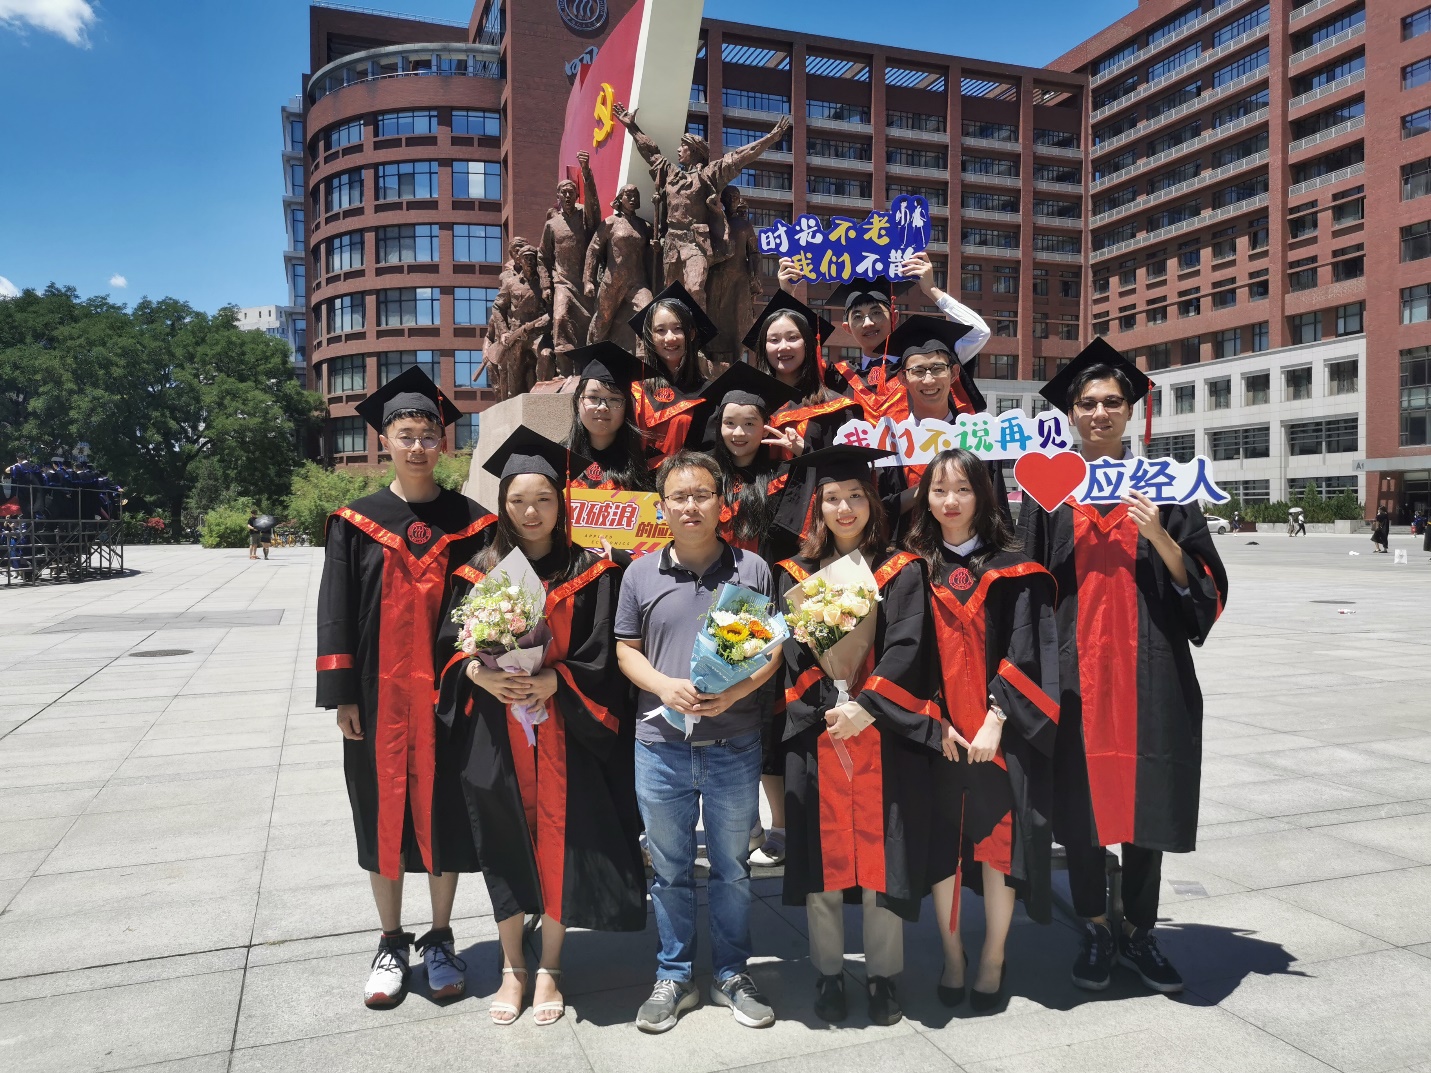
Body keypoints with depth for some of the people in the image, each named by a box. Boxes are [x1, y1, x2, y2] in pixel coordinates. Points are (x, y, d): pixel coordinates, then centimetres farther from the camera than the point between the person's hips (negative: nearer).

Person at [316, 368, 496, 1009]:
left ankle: (440, 940, 25)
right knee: (383, 814, 9)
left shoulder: (470, 522, 2)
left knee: (444, 812, 7)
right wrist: (342, 695, -5)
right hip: (378, 696, 1)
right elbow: (336, 609, 1)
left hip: (447, 693, 0)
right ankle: (391, 943, 26)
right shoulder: (356, 522, 2)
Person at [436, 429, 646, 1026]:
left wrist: (553, 680, -19)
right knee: (506, 848, 10)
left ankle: (549, 970, 24)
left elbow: (600, 656, -3)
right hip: (496, 735, 2)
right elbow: (451, 644, 5)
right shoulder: (480, 570, 5)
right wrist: (479, 674, -15)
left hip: (564, 732, -1)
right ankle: (512, 968, 29)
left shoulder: (587, 573, 0)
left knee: (558, 845, 5)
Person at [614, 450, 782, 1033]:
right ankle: (674, 978, 30)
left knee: (732, 868, 12)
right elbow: (626, 650, 7)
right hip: (660, 744, 1)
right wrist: (664, 686, -13)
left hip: (735, 744, -1)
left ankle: (731, 975, 30)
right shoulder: (641, 573, 4)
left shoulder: (752, 569, 0)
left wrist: (736, 691, -15)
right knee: (670, 868, 13)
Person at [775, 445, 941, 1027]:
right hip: (816, 734, 1)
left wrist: (865, 706, -17)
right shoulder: (796, 574, 9)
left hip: (886, 736, -1)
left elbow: (907, 649, -5)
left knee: (881, 854, 4)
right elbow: (793, 651, 0)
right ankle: (828, 974, 20)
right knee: (822, 854, 6)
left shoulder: (902, 572, 5)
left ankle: (883, 975, 19)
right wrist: (832, 705, -14)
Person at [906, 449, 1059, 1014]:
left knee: (998, 841, 3)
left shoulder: (1011, 569, 1)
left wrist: (994, 720, -13)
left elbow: (1022, 651, -4)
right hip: (936, 732, 2)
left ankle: (992, 960, 20)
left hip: (998, 732, -1)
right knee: (940, 843, 6)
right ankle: (952, 956, 24)